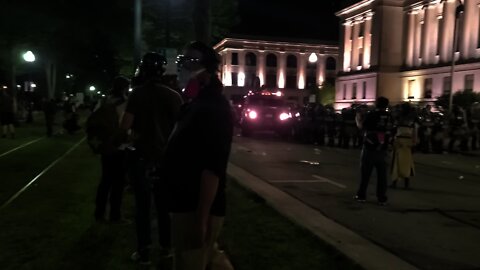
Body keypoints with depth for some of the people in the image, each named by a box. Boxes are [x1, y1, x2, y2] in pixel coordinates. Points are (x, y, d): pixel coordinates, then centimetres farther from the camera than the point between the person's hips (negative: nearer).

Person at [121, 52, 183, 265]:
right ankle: (166, 246, 24)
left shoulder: (138, 94, -10)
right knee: (163, 203, 15)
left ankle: (143, 252, 10)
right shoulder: (174, 96, -2)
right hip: (166, 156, 3)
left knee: (143, 205, 5)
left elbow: (125, 126, -15)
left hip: (143, 156, -3)